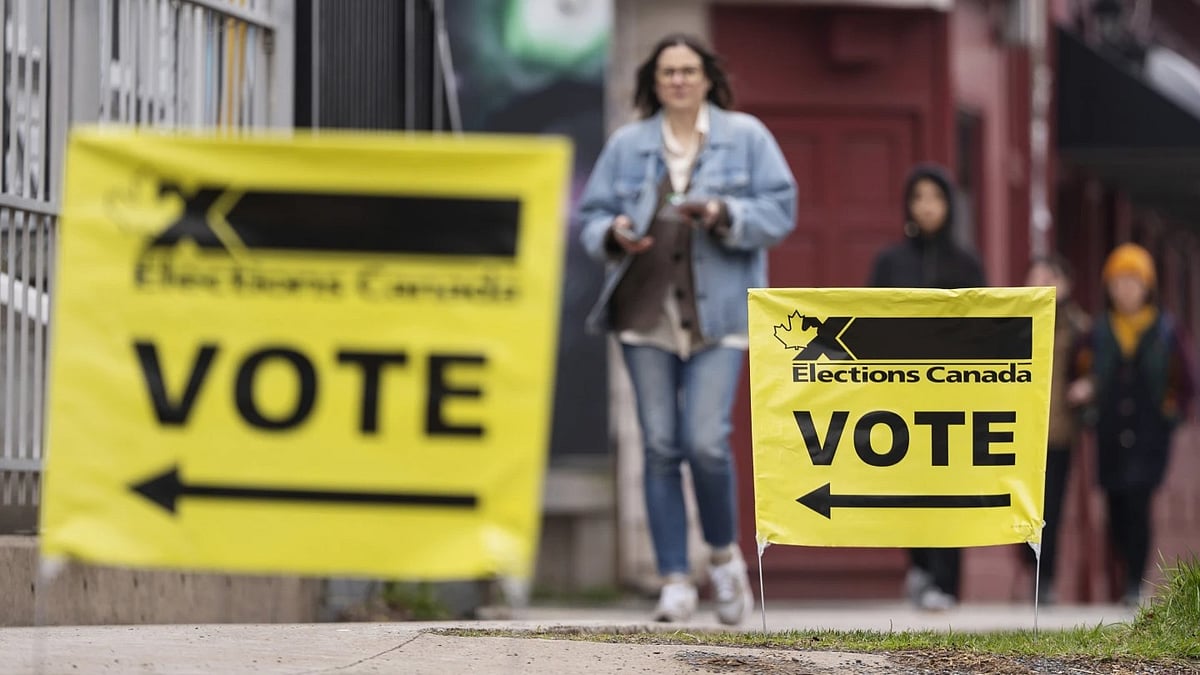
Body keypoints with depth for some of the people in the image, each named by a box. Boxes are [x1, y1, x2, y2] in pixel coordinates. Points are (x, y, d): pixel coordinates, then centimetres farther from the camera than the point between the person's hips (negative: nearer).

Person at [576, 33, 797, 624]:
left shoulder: (746, 137, 6)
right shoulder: (627, 145, 11)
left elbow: (780, 210, 1)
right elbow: (590, 215, 12)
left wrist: (725, 215, -16)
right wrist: (613, 233, -11)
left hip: (718, 315, -2)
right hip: (646, 314, 2)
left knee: (705, 442, -12)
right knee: (660, 447, 0)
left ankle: (724, 554, 14)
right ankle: (675, 581, 6)